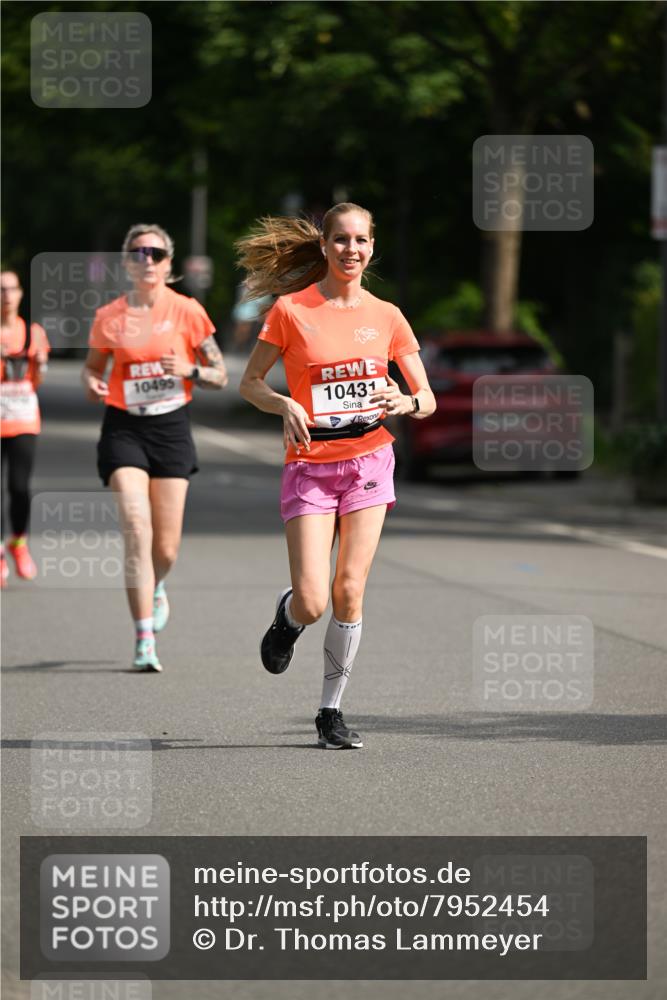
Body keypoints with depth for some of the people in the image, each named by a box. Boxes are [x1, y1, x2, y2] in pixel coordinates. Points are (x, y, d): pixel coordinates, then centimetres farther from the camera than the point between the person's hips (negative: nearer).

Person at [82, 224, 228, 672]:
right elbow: (93, 366, 17)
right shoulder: (109, 317, 2)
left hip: (171, 428, 1)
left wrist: (189, 370, -16)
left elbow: (220, 375, 5)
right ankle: (145, 639, -17)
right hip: (124, 428, 0)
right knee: (136, 526, -19)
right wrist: (93, 384, -6)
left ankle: (155, 587, 41)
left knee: (166, 548, 2)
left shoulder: (187, 311, 0)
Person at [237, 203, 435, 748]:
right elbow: (250, 382, 3)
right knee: (313, 602, -11)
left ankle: (332, 710, 9)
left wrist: (406, 402, -17)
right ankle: (288, 616, 27)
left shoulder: (386, 316, 4)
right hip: (311, 465, -2)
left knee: (349, 593, -5)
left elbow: (427, 399, 7)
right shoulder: (292, 310, -4)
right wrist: (285, 406, -18)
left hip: (369, 460, 2)